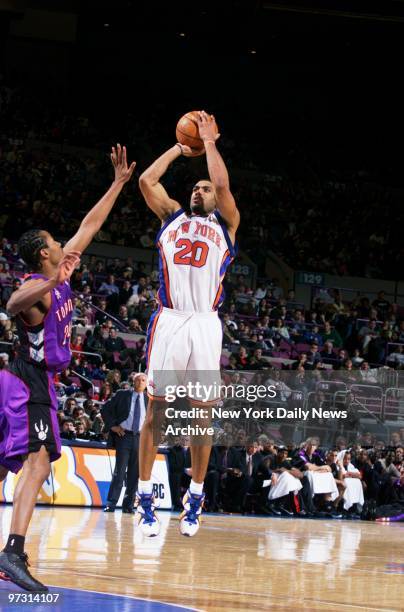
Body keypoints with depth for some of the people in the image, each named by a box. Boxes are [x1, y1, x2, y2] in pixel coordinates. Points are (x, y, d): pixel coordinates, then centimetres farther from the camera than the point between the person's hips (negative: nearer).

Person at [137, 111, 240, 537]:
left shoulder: (226, 226, 14)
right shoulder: (172, 217, 19)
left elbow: (224, 186, -3)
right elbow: (147, 180, 7)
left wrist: (209, 143, 6)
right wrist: (179, 149, 15)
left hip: (205, 323, -1)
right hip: (169, 320, 1)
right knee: (156, 407, -3)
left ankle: (195, 499, 8)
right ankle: (145, 498, 0)